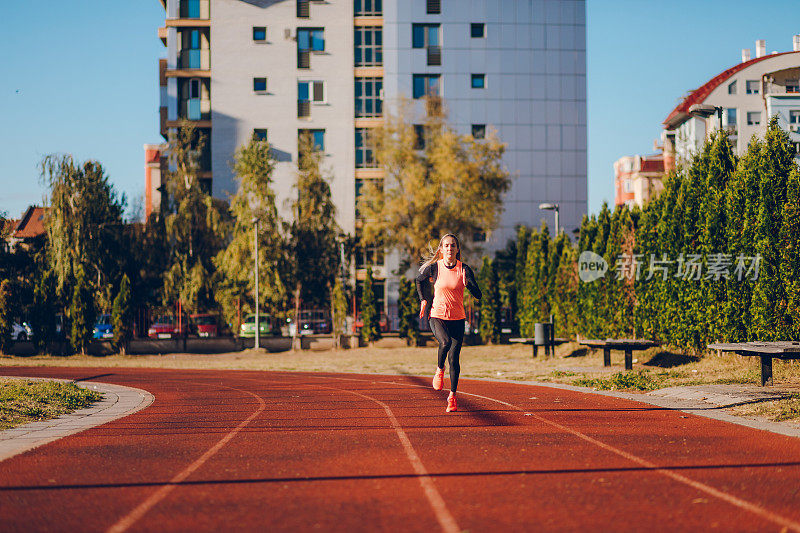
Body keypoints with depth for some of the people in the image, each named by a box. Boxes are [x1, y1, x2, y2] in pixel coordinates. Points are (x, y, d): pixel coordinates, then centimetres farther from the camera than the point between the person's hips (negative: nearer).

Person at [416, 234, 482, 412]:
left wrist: (468, 283, -23)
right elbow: (420, 280, 17)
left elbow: (478, 295, -6)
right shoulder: (434, 267, -4)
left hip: (457, 319, 1)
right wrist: (423, 300, 8)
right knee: (445, 342, -31)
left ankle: (452, 396, 13)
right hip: (437, 316, -1)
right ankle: (440, 369, -1)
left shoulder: (464, 269, -3)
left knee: (454, 358, -1)